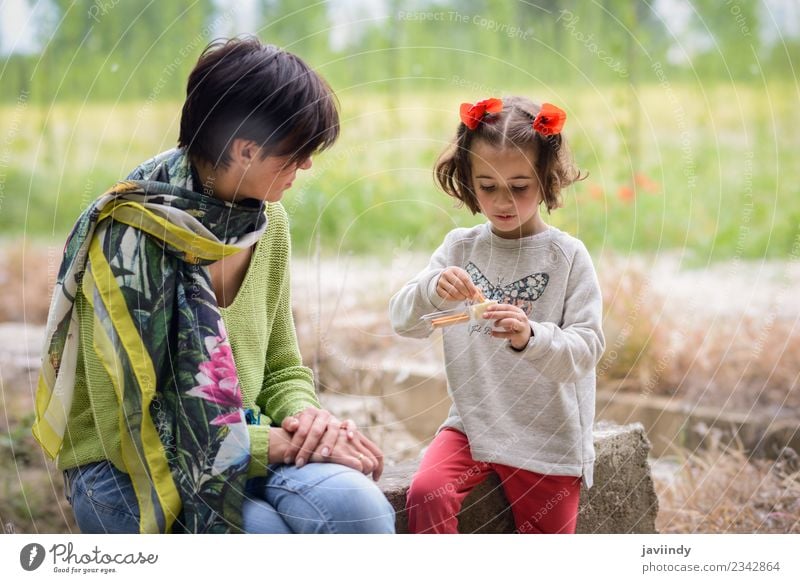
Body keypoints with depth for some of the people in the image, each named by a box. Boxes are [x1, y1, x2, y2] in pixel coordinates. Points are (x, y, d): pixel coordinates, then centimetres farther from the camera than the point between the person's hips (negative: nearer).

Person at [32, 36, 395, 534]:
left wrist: (306, 415, -11)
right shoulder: (130, 236, -18)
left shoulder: (268, 219, 3)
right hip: (123, 468, -5)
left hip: (238, 443, 5)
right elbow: (131, 429, -18)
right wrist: (280, 443, -20)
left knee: (358, 507, -27)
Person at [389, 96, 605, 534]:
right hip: (472, 422, 2)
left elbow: (586, 349, -13)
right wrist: (433, 289, -27)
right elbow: (402, 320, -4)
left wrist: (530, 337, -34)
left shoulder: (567, 255, -7)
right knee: (425, 492, -24)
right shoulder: (461, 247, 2)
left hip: (547, 434, -2)